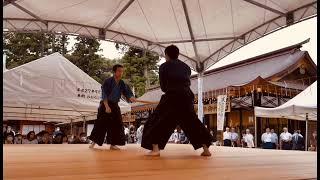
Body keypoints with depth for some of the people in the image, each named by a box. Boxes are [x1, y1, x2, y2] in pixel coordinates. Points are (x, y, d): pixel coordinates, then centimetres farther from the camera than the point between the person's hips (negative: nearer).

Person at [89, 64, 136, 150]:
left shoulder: (122, 83, 2)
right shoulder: (108, 81, -13)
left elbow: (127, 92, -7)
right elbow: (104, 95, -17)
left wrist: (131, 97, -31)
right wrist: (107, 106, -25)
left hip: (115, 106, 5)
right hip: (105, 104, -5)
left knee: (116, 125, 1)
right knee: (100, 123, -5)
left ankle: (112, 144, 10)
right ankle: (93, 142, 11)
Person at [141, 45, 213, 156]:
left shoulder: (164, 66, 6)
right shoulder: (186, 67, 18)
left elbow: (163, 86, 7)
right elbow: (187, 83, 13)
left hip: (171, 97, -4)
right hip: (187, 97, 5)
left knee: (157, 121, 6)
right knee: (193, 122, 17)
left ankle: (155, 149, -6)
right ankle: (206, 149, 17)